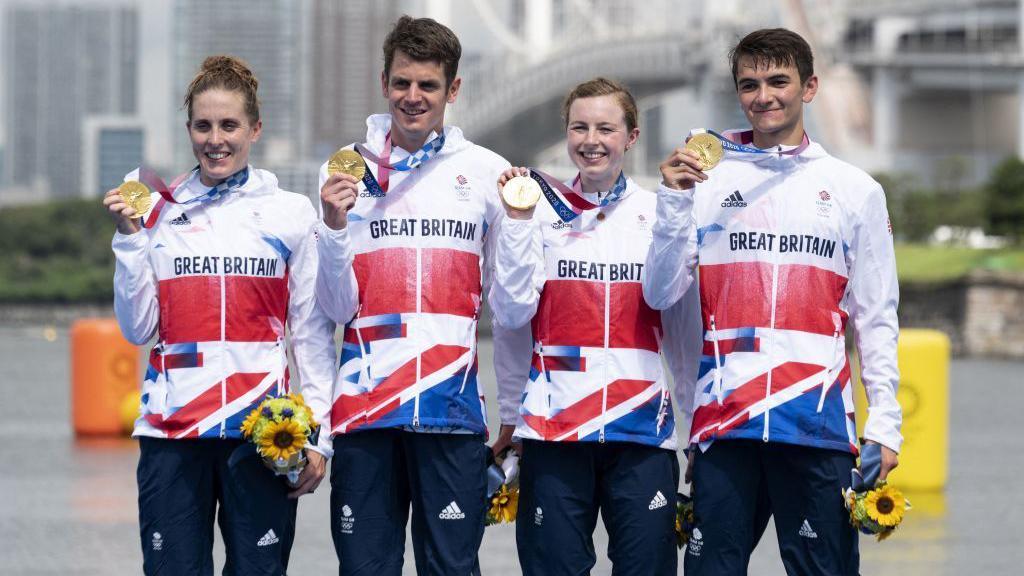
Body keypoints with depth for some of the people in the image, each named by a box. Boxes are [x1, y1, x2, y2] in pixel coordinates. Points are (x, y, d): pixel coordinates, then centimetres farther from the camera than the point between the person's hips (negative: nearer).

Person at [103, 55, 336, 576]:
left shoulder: (291, 214, 6)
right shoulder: (160, 213, 10)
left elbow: (313, 333, 5)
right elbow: (137, 329, 7)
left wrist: (316, 435, -1)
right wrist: (129, 237, -2)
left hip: (262, 429, -1)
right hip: (172, 431, 1)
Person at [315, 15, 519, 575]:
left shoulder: (487, 171, 7)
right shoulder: (348, 169, 9)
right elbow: (338, 308, 4)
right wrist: (335, 226, -8)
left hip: (453, 406, -1)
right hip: (363, 404, 1)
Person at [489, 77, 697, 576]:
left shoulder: (656, 212, 8)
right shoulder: (543, 213, 8)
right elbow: (511, 314, 0)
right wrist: (519, 222, -5)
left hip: (642, 424, 0)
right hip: (554, 421, 0)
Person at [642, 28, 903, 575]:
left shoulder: (854, 189, 9)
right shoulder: (708, 182, 10)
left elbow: (876, 319, 9)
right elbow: (659, 294, 4)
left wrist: (884, 425, 1)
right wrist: (674, 202, -8)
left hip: (817, 422, -1)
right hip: (723, 421, 1)